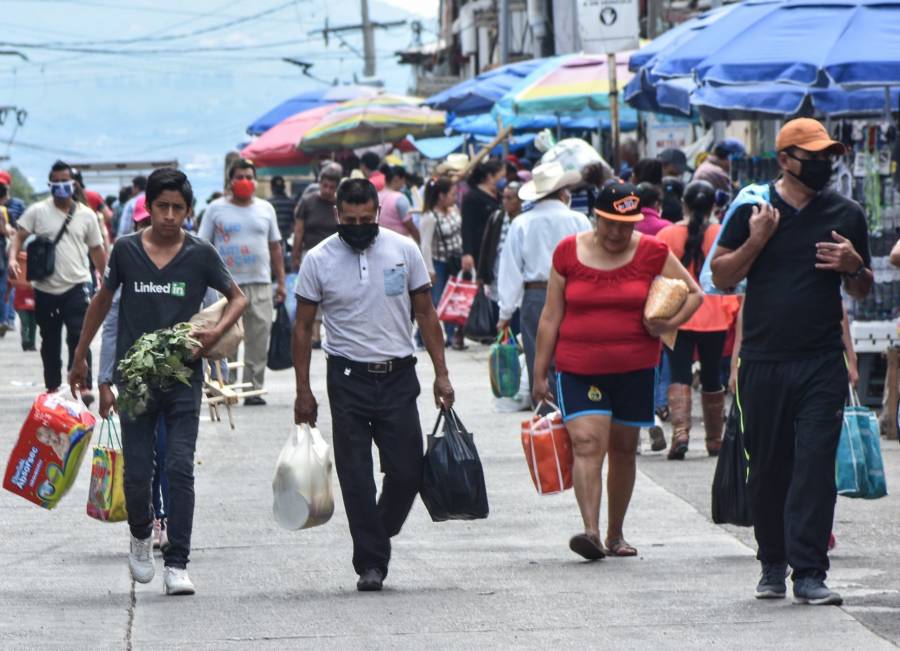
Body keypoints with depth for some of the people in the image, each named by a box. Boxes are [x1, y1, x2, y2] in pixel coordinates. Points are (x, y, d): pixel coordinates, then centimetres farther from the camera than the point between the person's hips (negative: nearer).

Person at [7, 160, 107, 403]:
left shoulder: (86, 215, 3)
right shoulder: (37, 211, 1)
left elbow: (97, 251, 9)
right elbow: (19, 237, -6)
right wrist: (13, 259, -25)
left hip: (76, 286, -1)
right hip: (45, 289, 1)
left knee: (78, 337, -15)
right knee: (49, 342, 11)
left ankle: (84, 385, -17)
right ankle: (52, 388, 22)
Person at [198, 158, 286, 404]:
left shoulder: (265, 209, 13)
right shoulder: (216, 209, 5)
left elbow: (275, 247, 16)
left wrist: (280, 282, 11)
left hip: (260, 284, 2)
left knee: (258, 339, 0)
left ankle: (253, 388, 6)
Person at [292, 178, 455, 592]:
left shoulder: (403, 251, 1)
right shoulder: (319, 260, -3)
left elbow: (425, 313, 7)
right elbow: (303, 328, 3)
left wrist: (441, 373, 2)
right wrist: (303, 391, -1)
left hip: (398, 376, 1)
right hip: (348, 379, -1)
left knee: (406, 472, -1)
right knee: (356, 478, -3)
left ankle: (377, 535, 23)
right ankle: (371, 562, 2)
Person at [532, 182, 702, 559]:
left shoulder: (652, 253, 1)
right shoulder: (569, 252, 2)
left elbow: (694, 293, 10)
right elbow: (551, 317, 7)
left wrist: (671, 323, -11)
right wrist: (540, 372, 7)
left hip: (634, 368, 1)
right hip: (578, 369, -1)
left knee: (623, 450, 10)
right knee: (586, 443, -17)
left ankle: (615, 534, 24)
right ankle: (591, 532, -27)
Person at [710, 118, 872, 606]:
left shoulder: (846, 214, 9)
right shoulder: (753, 208, 3)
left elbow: (862, 290, 18)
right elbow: (721, 277, 4)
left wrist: (854, 267, -4)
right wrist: (756, 241, -11)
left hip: (822, 364, 0)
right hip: (763, 362, 0)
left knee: (816, 466, -9)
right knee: (767, 469, 7)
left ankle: (809, 573, -11)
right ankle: (772, 565, 22)